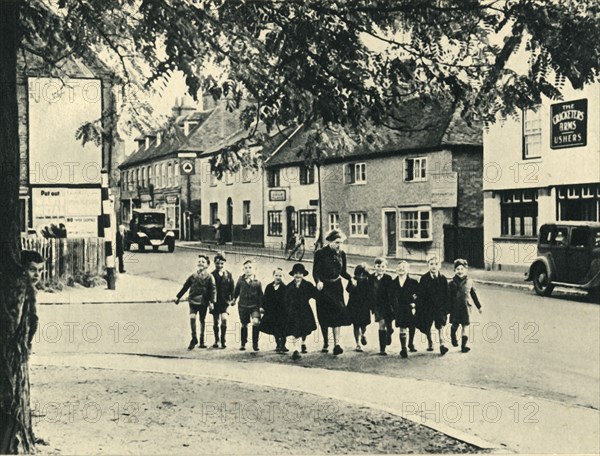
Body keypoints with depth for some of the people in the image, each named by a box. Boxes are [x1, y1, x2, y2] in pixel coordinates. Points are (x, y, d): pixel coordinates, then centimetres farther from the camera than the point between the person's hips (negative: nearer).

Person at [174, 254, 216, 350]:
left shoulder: (209, 277, -2)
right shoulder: (193, 276, 6)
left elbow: (213, 290, -5)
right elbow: (185, 287, 14)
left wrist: (212, 302, -15)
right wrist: (178, 297, 15)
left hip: (203, 302, -1)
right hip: (193, 300, 1)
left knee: (202, 320, 8)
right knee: (192, 317, -17)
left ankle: (201, 342, 21)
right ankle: (194, 338, -2)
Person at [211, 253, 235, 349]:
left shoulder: (228, 275, 3)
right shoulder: (212, 275, -1)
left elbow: (232, 288, 5)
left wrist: (231, 299, -3)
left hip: (224, 301, 0)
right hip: (215, 301, 0)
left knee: (224, 319, -14)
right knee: (215, 321, 7)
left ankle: (223, 340, -4)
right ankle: (216, 341, 20)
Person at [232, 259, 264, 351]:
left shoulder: (257, 282, -3)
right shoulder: (241, 280, 1)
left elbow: (260, 295, 2)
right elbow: (236, 290, 16)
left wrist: (261, 306, -1)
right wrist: (234, 299, 22)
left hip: (254, 306, -2)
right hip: (243, 305, 2)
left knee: (256, 322, -21)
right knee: (244, 325, 10)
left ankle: (255, 344, -8)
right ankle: (243, 344, 27)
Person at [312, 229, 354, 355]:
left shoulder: (341, 254, 4)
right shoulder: (320, 253, -8)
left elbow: (343, 272, 13)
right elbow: (315, 272, -9)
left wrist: (351, 279, -5)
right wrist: (318, 281, -27)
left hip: (336, 286, 2)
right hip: (323, 287, -2)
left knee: (337, 313, -11)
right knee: (324, 316, 5)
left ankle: (336, 343, -14)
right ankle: (325, 343, 21)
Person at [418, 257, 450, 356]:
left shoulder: (442, 278, 0)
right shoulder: (424, 278, -4)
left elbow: (446, 294, 3)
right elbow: (421, 294, -4)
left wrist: (446, 307, 0)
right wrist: (420, 308, -7)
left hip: (440, 306, -1)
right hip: (427, 306, 1)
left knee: (440, 325, -16)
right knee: (427, 327, 11)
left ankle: (442, 343, -20)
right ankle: (429, 342, 31)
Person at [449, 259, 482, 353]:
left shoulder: (469, 282, 2)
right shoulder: (452, 283, -2)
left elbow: (474, 295, 11)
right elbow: (448, 296, 1)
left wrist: (479, 306, 15)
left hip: (466, 307, 1)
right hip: (455, 308, -1)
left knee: (465, 326, -2)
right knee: (454, 325, 9)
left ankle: (463, 345, 1)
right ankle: (453, 339, 37)